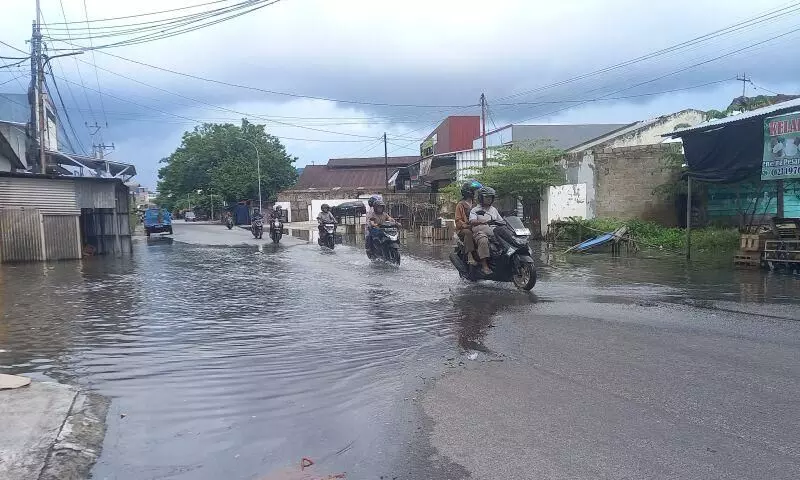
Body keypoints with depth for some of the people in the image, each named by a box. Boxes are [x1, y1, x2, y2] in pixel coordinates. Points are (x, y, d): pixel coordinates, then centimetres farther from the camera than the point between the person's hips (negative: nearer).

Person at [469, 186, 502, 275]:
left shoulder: (494, 210, 27)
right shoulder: (475, 210, 10)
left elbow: (501, 221, 26)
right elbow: (472, 221, -8)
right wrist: (483, 222, -22)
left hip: (494, 233, 5)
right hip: (480, 232, -5)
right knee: (483, 241, -39)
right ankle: (484, 266, -40)